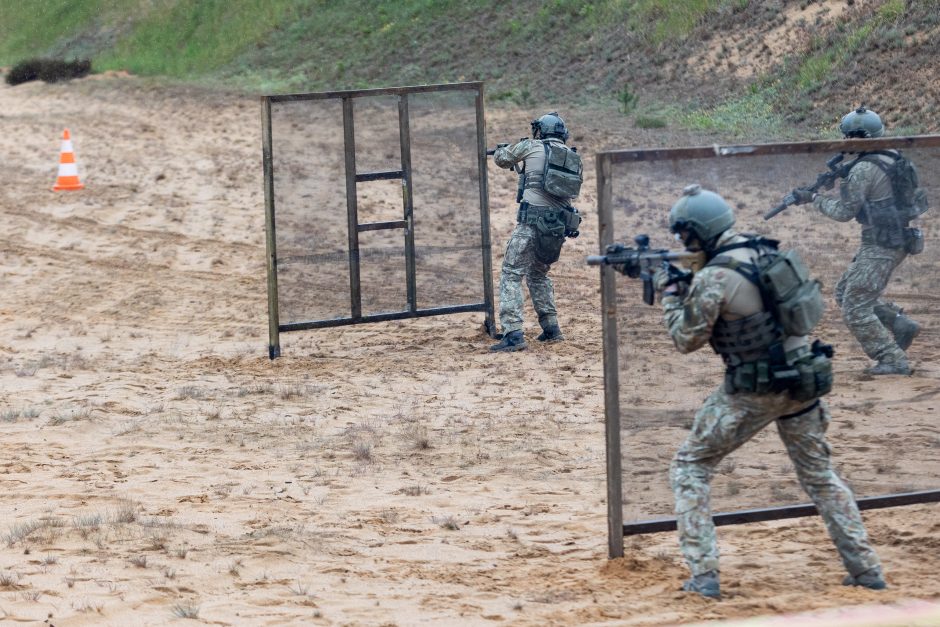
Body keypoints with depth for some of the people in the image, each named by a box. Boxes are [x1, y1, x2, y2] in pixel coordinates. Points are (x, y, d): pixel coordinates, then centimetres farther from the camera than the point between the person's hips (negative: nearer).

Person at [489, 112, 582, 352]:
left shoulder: (532, 147, 0)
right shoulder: (573, 157, 14)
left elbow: (501, 158, 13)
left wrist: (502, 150, 38)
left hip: (533, 221, -6)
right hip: (561, 225, 6)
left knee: (511, 275, -4)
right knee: (539, 274, 26)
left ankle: (513, 334, -17)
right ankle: (550, 328, 22)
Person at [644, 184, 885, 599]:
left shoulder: (713, 277, -17)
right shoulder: (765, 251, 5)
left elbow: (687, 339, -7)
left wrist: (669, 293, 5)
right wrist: (684, 287, 12)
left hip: (754, 390, -7)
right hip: (803, 383, 7)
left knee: (689, 468, 7)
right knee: (820, 475, 20)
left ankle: (703, 576, -2)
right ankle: (866, 569, 17)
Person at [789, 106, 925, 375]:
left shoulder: (864, 169, -18)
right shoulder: (893, 158, 9)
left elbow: (844, 211, -11)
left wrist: (813, 198, 0)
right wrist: (843, 177, 12)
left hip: (880, 247, -9)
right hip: (897, 240, 9)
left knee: (856, 308, -5)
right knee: (846, 292, 18)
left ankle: (893, 360, -5)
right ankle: (900, 324, 12)